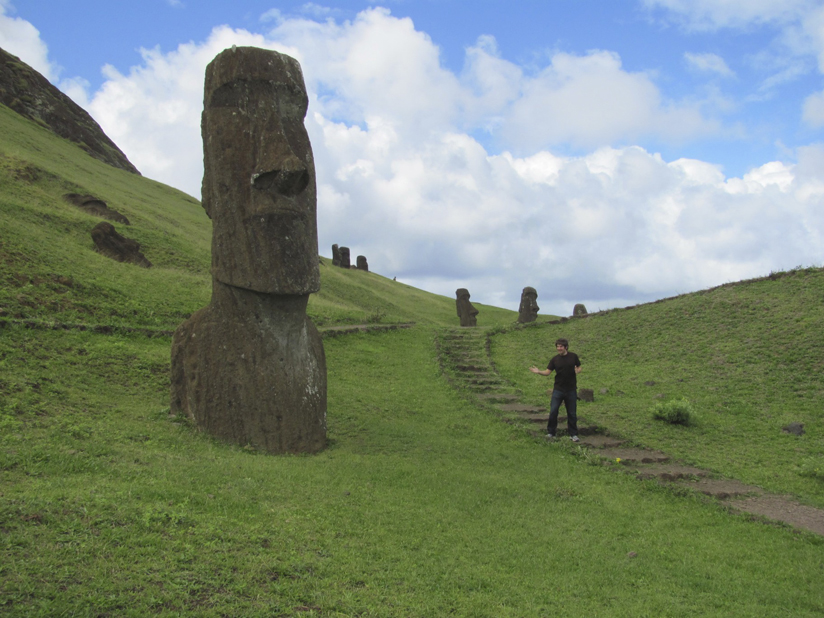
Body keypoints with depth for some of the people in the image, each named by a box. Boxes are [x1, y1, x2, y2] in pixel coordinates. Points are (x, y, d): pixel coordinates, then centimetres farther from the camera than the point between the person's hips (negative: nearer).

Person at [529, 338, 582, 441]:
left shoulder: (573, 356, -2)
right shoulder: (555, 359, -1)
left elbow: (579, 368, 7)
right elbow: (548, 371, -2)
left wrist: (578, 370, -16)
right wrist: (539, 372, -20)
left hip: (571, 390, -1)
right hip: (558, 389, 1)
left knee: (572, 413, 6)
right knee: (553, 411, -3)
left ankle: (573, 434, 19)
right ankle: (550, 432, 11)